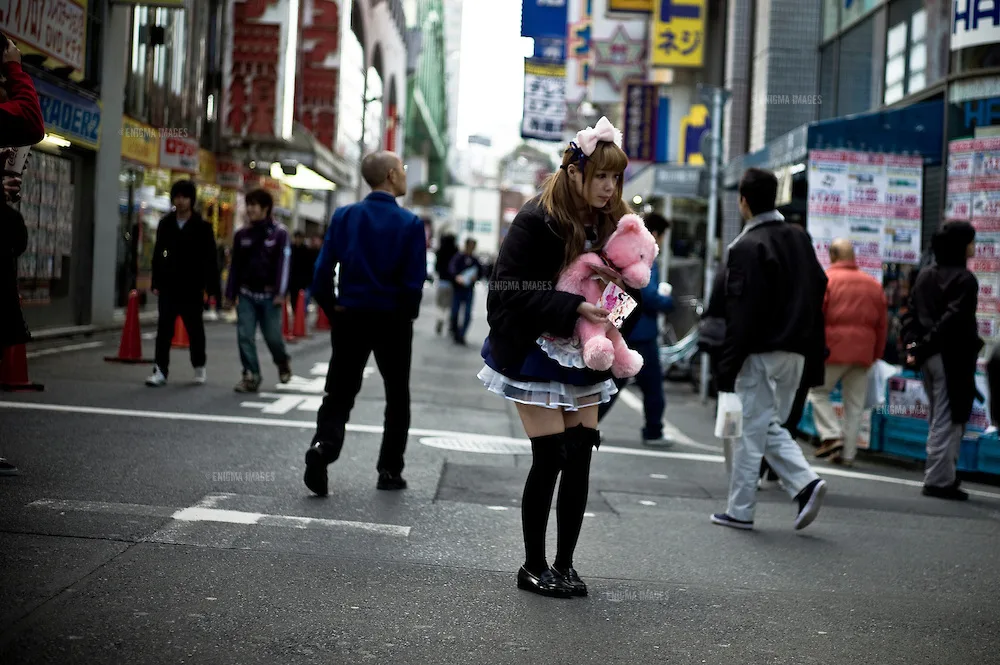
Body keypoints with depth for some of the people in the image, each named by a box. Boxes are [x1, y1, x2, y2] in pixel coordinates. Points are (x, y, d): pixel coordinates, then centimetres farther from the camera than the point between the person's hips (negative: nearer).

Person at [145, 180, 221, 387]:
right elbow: (157, 255, 10)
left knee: (195, 329, 11)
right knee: (164, 329, -3)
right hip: (168, 287, 2)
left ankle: (199, 367, 28)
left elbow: (211, 259, -4)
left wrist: (213, 289, -8)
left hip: (192, 289, -2)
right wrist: (156, 283, 6)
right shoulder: (165, 224, 5)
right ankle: (160, 370, -2)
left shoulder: (202, 227, -4)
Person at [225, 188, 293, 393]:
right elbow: (235, 266, 12)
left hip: (269, 295, -4)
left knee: (273, 336, 0)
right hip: (246, 294, 4)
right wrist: (232, 293, 8)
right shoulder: (242, 234, 9)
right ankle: (251, 376, 3)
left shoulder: (279, 232, -3)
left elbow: (284, 263, -8)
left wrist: (280, 293, -14)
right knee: (245, 336, -3)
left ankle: (283, 364, 29)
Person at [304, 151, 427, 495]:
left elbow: (323, 269, -4)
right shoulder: (410, 223, -9)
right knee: (397, 396, 14)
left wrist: (331, 308, 8)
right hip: (393, 321, -2)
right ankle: (390, 470, 16)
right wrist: (408, 314, 5)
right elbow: (415, 280, -11)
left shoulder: (344, 216, 0)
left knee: (339, 393, 7)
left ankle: (323, 446, -19)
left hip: (350, 317, 2)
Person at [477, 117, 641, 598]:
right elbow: (509, 290, -21)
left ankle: (565, 563, 16)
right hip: (534, 355, -6)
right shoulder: (537, 221, -16)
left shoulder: (614, 222, 2)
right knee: (549, 458, -6)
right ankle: (533, 567, 10)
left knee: (580, 458, 3)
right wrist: (573, 309, -28)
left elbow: (629, 286, 10)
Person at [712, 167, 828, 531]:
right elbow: (819, 294, 13)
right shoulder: (801, 239, 11)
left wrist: (727, 368, -14)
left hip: (759, 354, -7)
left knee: (751, 430, 0)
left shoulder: (747, 247, -12)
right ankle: (806, 483, 0)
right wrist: (812, 349, 17)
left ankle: (740, 510, 7)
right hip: (794, 353, 7)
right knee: (771, 427, 17)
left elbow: (741, 314, -16)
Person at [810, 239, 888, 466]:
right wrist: (876, 354, 19)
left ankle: (831, 435, -4)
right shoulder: (873, 285, 10)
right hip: (863, 352, 4)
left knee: (819, 392, 13)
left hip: (832, 348, -4)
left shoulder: (825, 280, -5)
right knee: (854, 404, 9)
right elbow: (882, 324, 13)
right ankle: (848, 453, 9)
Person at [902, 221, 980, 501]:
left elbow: (911, 313, 9)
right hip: (952, 358, -8)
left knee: (938, 418, 17)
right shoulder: (965, 279, -12)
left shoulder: (925, 275, 12)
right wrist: (925, 347, -15)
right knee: (948, 420, -2)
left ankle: (938, 476, 21)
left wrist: (912, 344, 1)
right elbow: (953, 320, -20)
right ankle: (940, 480, 0)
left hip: (929, 357, 8)